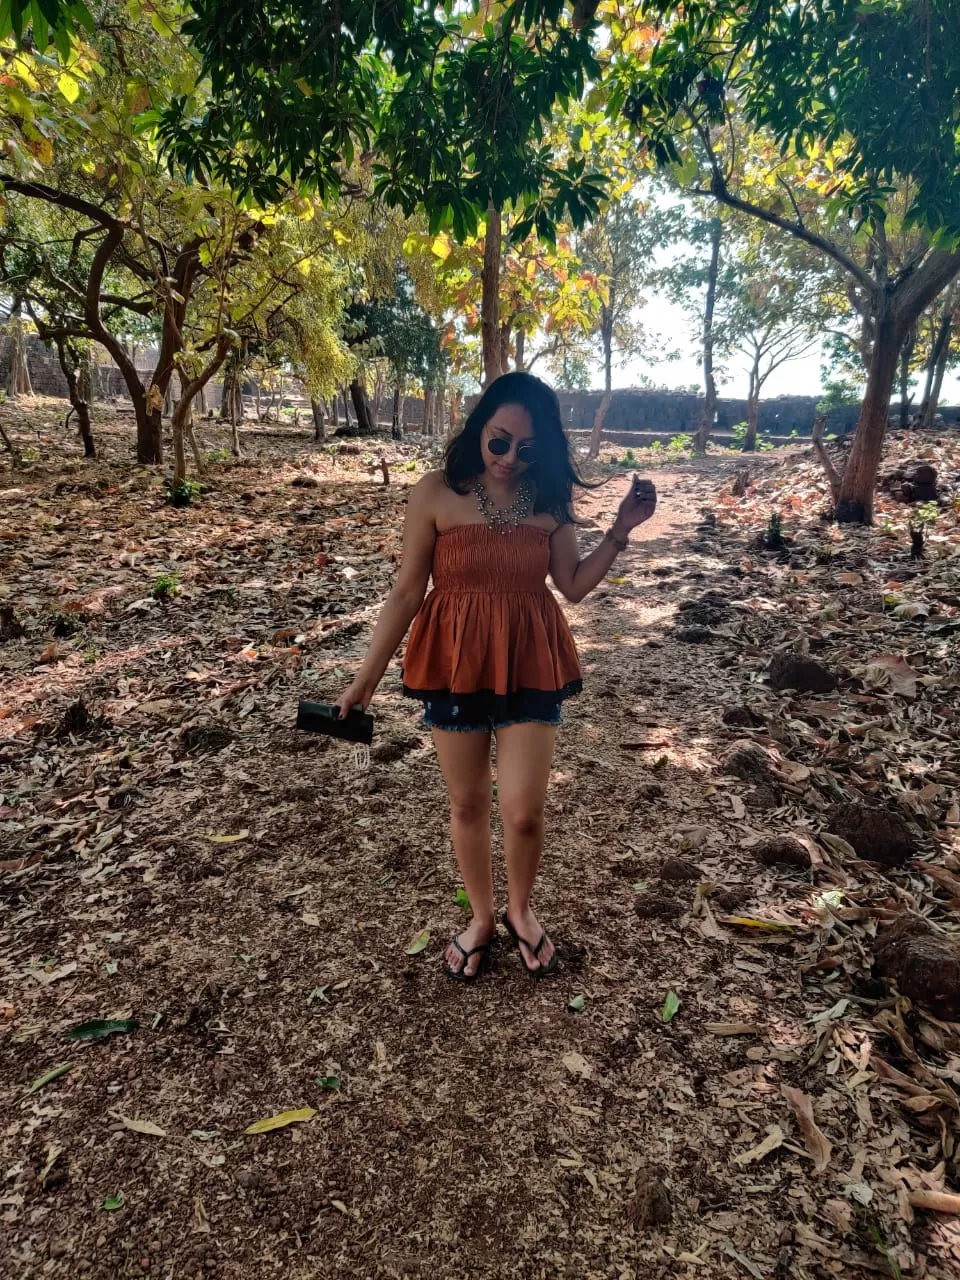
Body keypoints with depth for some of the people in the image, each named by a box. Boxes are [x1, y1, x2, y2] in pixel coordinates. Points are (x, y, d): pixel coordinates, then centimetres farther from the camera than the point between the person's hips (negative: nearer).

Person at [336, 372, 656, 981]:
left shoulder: (550, 499, 1)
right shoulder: (437, 493, -7)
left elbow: (575, 585, 6)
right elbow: (407, 591, -3)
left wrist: (621, 530, -5)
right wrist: (368, 676, -2)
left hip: (530, 664, 1)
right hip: (455, 662, -1)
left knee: (524, 811, 1)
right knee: (467, 804, 13)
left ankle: (521, 911, 34)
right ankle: (482, 917, 39)